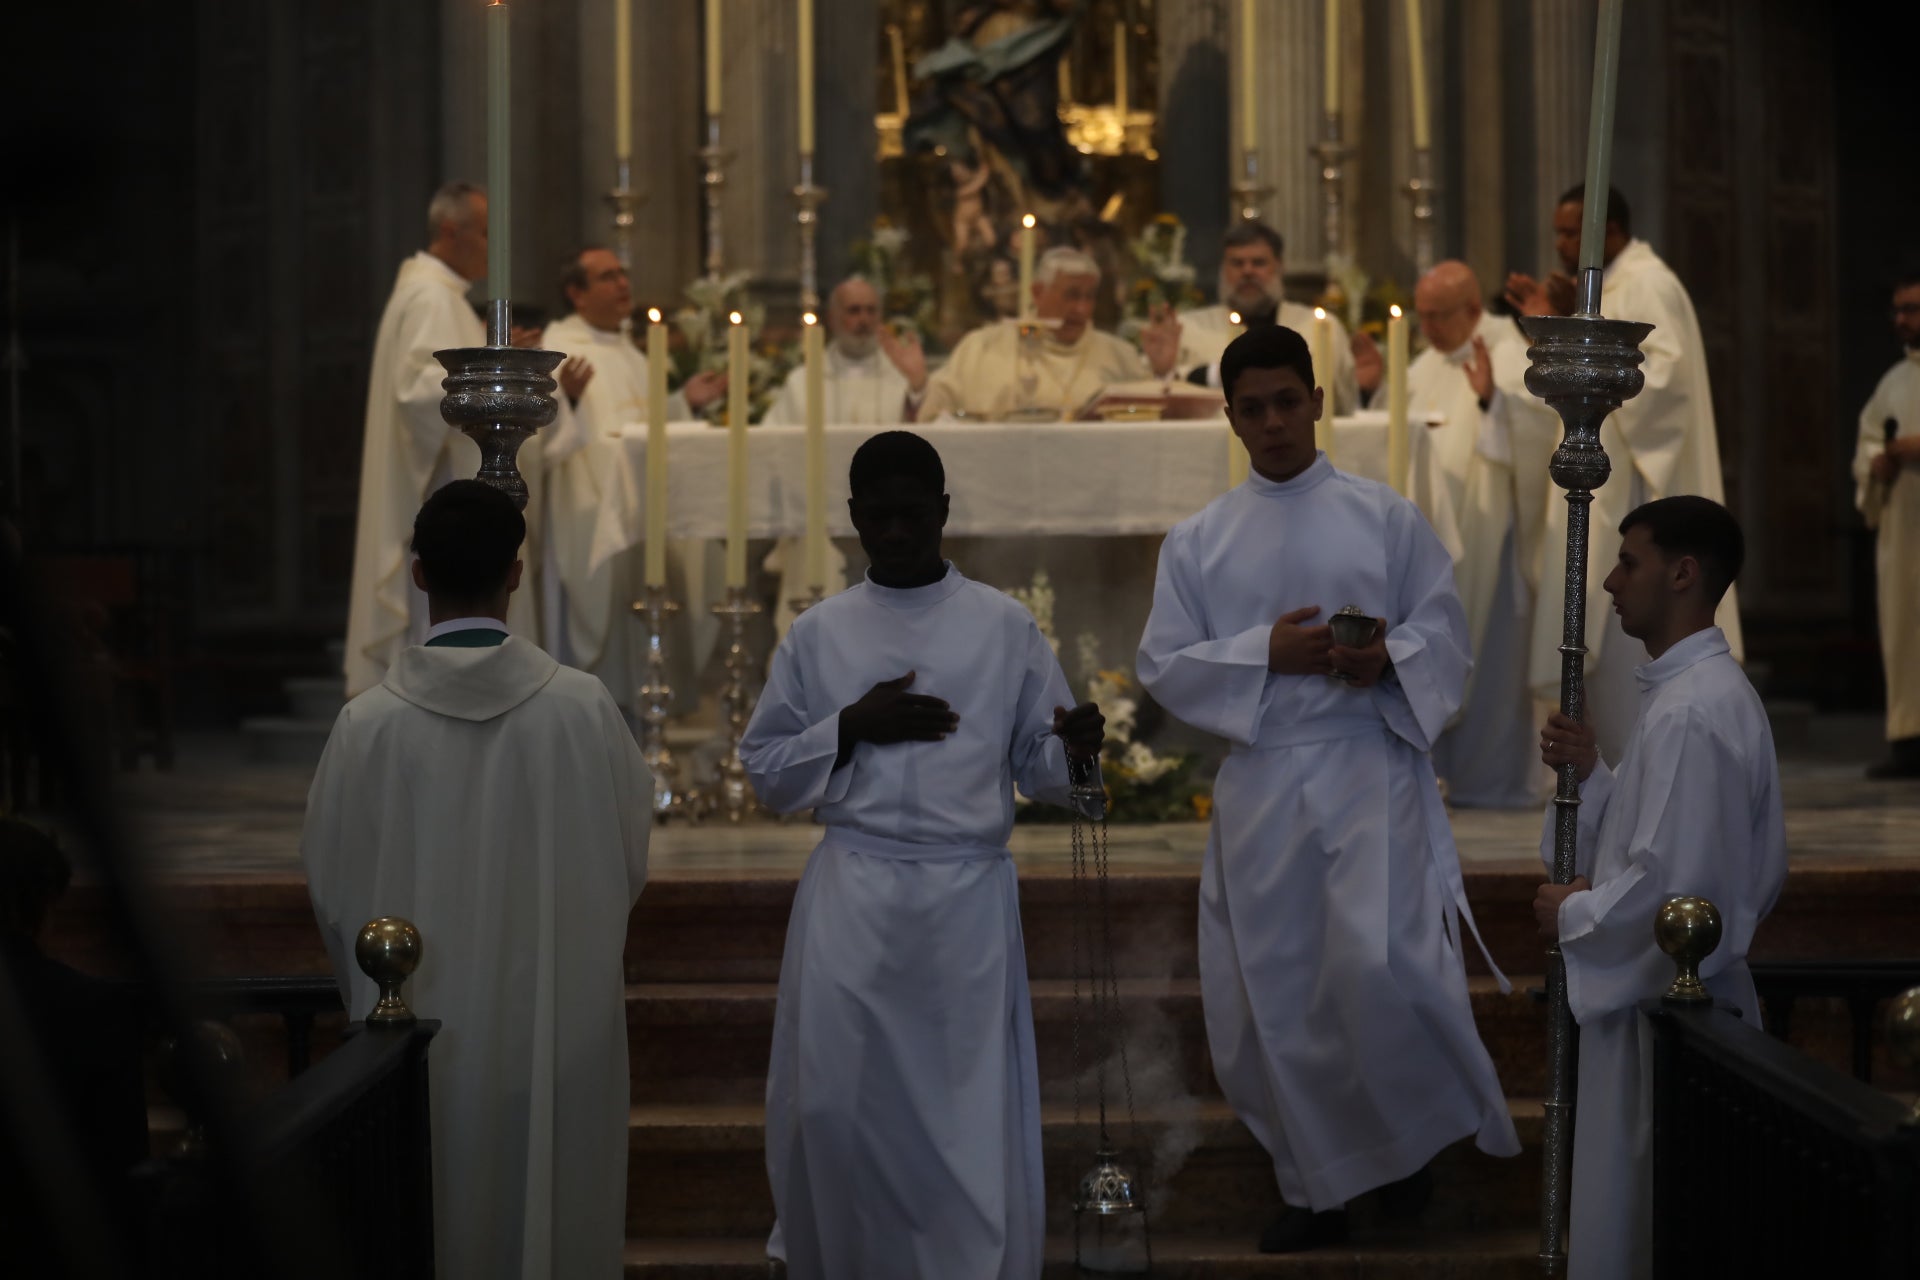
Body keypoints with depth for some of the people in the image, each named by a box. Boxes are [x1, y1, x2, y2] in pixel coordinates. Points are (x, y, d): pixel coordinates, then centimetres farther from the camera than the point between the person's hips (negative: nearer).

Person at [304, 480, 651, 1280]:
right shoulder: (581, 706, -12)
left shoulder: (369, 722, -13)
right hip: (558, 1023, 0)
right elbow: (629, 863, -1)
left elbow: (330, 887, -4)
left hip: (421, 1026, 0)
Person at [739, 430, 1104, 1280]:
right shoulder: (819, 633, 8)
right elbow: (766, 770, 8)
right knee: (835, 1103, -1)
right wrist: (851, 727, -8)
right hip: (852, 892, 1)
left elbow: (1037, 768, 6)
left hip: (968, 893, -1)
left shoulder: (1004, 627, 5)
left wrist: (1073, 751, -17)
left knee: (972, 1107, -1)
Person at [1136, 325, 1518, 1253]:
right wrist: (1265, 653, -11)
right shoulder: (1197, 541, 9)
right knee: (1274, 992, 4)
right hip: (1259, 783, 2)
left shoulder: (1387, 518, 5)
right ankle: (1318, 1188, 20)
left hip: (1368, 768, -2)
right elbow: (1163, 667, 4)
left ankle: (1415, 1136, 9)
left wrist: (1389, 655, -15)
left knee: (1377, 964, -18)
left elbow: (1445, 635, 6)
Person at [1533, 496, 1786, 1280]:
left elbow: (1671, 882, -26)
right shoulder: (1698, 689, 11)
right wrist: (1592, 775, 3)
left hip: (1663, 998, -10)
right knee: (1639, 1208, 18)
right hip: (1662, 987, 10)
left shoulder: (1691, 714, -22)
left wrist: (1574, 915, -12)